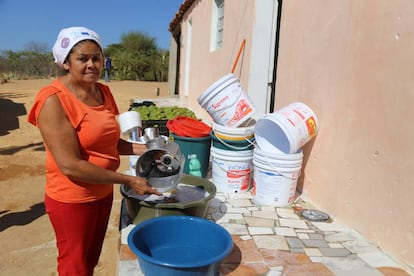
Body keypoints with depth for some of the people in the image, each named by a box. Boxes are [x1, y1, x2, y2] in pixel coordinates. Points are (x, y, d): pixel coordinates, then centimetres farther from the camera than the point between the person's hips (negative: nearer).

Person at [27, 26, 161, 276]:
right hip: (72, 200, -6)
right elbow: (70, 165, -25)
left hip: (103, 193, 7)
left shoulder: (104, 92, 1)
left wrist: (143, 150, -5)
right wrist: (129, 180, -23)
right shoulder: (53, 100, -22)